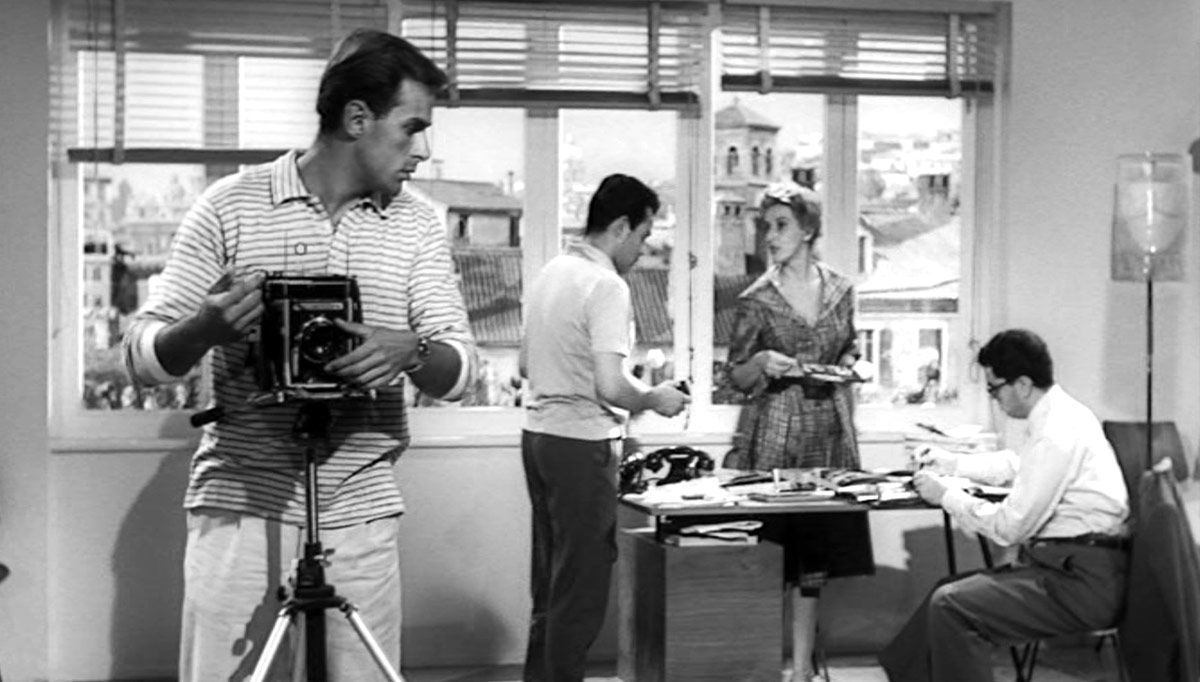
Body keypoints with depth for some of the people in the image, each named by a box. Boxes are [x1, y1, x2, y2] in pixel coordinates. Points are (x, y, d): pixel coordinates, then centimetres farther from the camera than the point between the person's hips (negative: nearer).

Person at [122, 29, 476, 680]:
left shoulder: (417, 225, 9)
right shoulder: (231, 205, 2)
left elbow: (458, 368, 2)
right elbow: (143, 352, 0)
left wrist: (410, 352, -20)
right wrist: (205, 327, -21)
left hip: (362, 514, 2)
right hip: (241, 507, -2)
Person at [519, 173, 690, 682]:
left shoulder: (550, 273, 11)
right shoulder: (607, 287, -16)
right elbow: (610, 387, -23)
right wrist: (655, 399, -5)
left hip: (537, 432, 9)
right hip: (582, 443, -9)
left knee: (550, 578, 17)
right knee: (582, 583, 0)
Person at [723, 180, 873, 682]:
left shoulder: (839, 290, 5)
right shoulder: (757, 300, -4)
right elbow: (736, 377, 0)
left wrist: (847, 363, -2)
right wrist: (762, 363, -20)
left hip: (828, 434, 3)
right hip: (773, 437, -3)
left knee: (816, 550, 5)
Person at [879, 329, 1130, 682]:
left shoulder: (1056, 435, -21)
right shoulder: (1060, 412, 9)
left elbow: (1010, 527, -17)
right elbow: (1015, 464, 30)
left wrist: (946, 495, -6)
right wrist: (952, 463, 21)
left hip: (1082, 583, -10)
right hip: (1069, 564, 10)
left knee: (950, 605, -17)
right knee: (950, 590, 12)